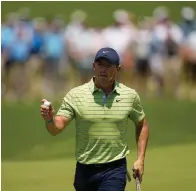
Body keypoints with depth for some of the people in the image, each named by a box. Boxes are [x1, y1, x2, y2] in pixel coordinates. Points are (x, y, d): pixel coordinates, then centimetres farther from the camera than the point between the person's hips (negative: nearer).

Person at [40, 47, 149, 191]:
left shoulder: (130, 95, 0)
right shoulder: (75, 94, -5)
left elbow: (142, 124, 15)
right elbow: (56, 128, -11)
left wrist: (140, 159, 7)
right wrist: (49, 119, -34)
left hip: (115, 170, -1)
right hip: (85, 170, 1)